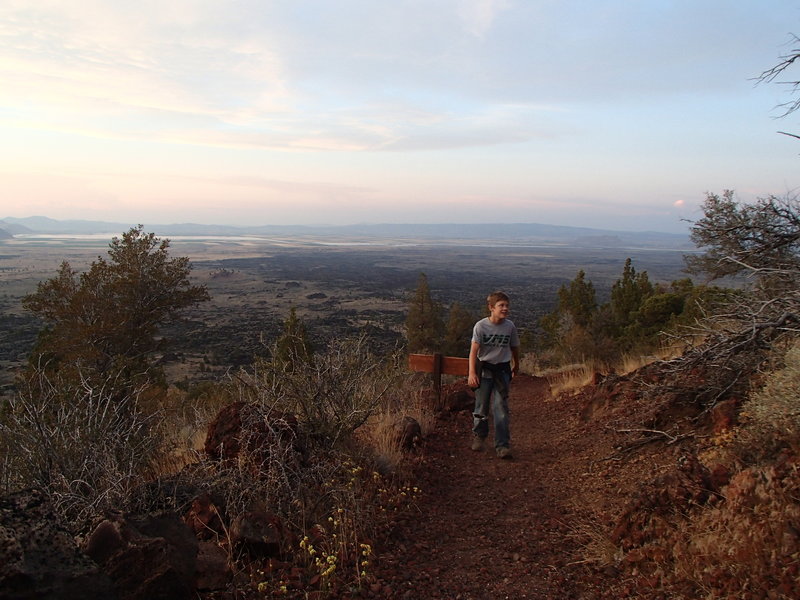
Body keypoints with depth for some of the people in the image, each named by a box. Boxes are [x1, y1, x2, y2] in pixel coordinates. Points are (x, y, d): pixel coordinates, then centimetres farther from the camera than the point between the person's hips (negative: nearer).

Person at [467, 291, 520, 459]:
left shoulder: (510, 327, -5)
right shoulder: (481, 326, -11)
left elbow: (514, 348, 12)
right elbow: (474, 351, -14)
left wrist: (516, 366, 25)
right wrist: (472, 373, -22)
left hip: (502, 370, 1)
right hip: (484, 369, -1)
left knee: (501, 408, -5)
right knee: (481, 407, 9)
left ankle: (502, 445, 0)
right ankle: (479, 436, 32)